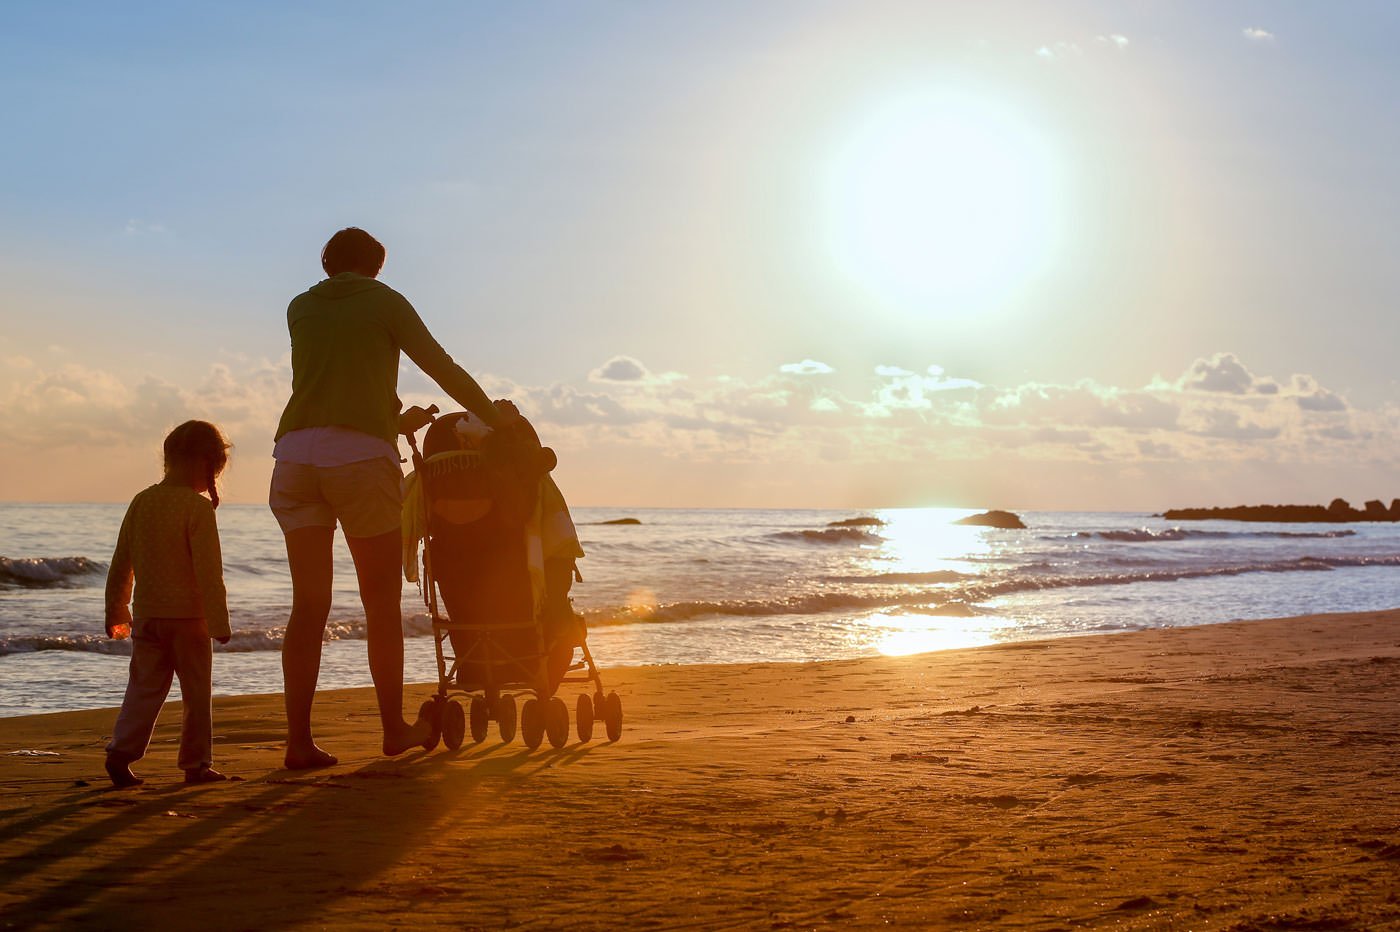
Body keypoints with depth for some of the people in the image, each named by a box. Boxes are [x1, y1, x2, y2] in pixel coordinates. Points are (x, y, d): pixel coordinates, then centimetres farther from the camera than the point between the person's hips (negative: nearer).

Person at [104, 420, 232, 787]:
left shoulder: (141, 501, 6)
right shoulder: (198, 507, -12)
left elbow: (121, 564, 12)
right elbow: (208, 571, -16)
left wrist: (116, 611, 22)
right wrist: (219, 620, -12)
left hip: (146, 615, 5)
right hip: (188, 616, -5)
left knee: (144, 688, 10)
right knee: (197, 691, 6)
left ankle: (122, 749, -4)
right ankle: (196, 763, 10)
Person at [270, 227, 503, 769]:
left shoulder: (301, 308, 22)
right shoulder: (384, 301, 12)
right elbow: (444, 370, 11)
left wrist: (393, 412, 38)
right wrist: (499, 422, 19)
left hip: (295, 453, 4)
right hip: (360, 455, -4)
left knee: (309, 605, 4)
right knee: (382, 602, 8)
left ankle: (299, 742, 0)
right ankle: (394, 728, 16)